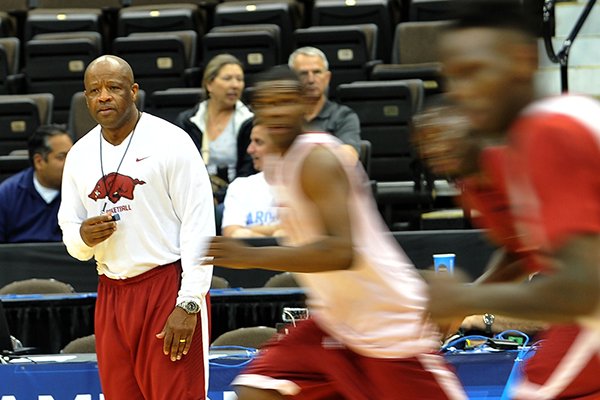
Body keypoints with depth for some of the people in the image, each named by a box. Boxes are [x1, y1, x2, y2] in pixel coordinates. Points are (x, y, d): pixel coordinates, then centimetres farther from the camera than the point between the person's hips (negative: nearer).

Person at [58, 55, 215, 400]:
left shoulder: (170, 142, -6)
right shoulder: (80, 155, 11)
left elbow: (199, 227, -10)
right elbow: (69, 228, 17)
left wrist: (189, 303, -16)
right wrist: (83, 238, -9)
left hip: (169, 289, -5)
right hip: (111, 293, 6)